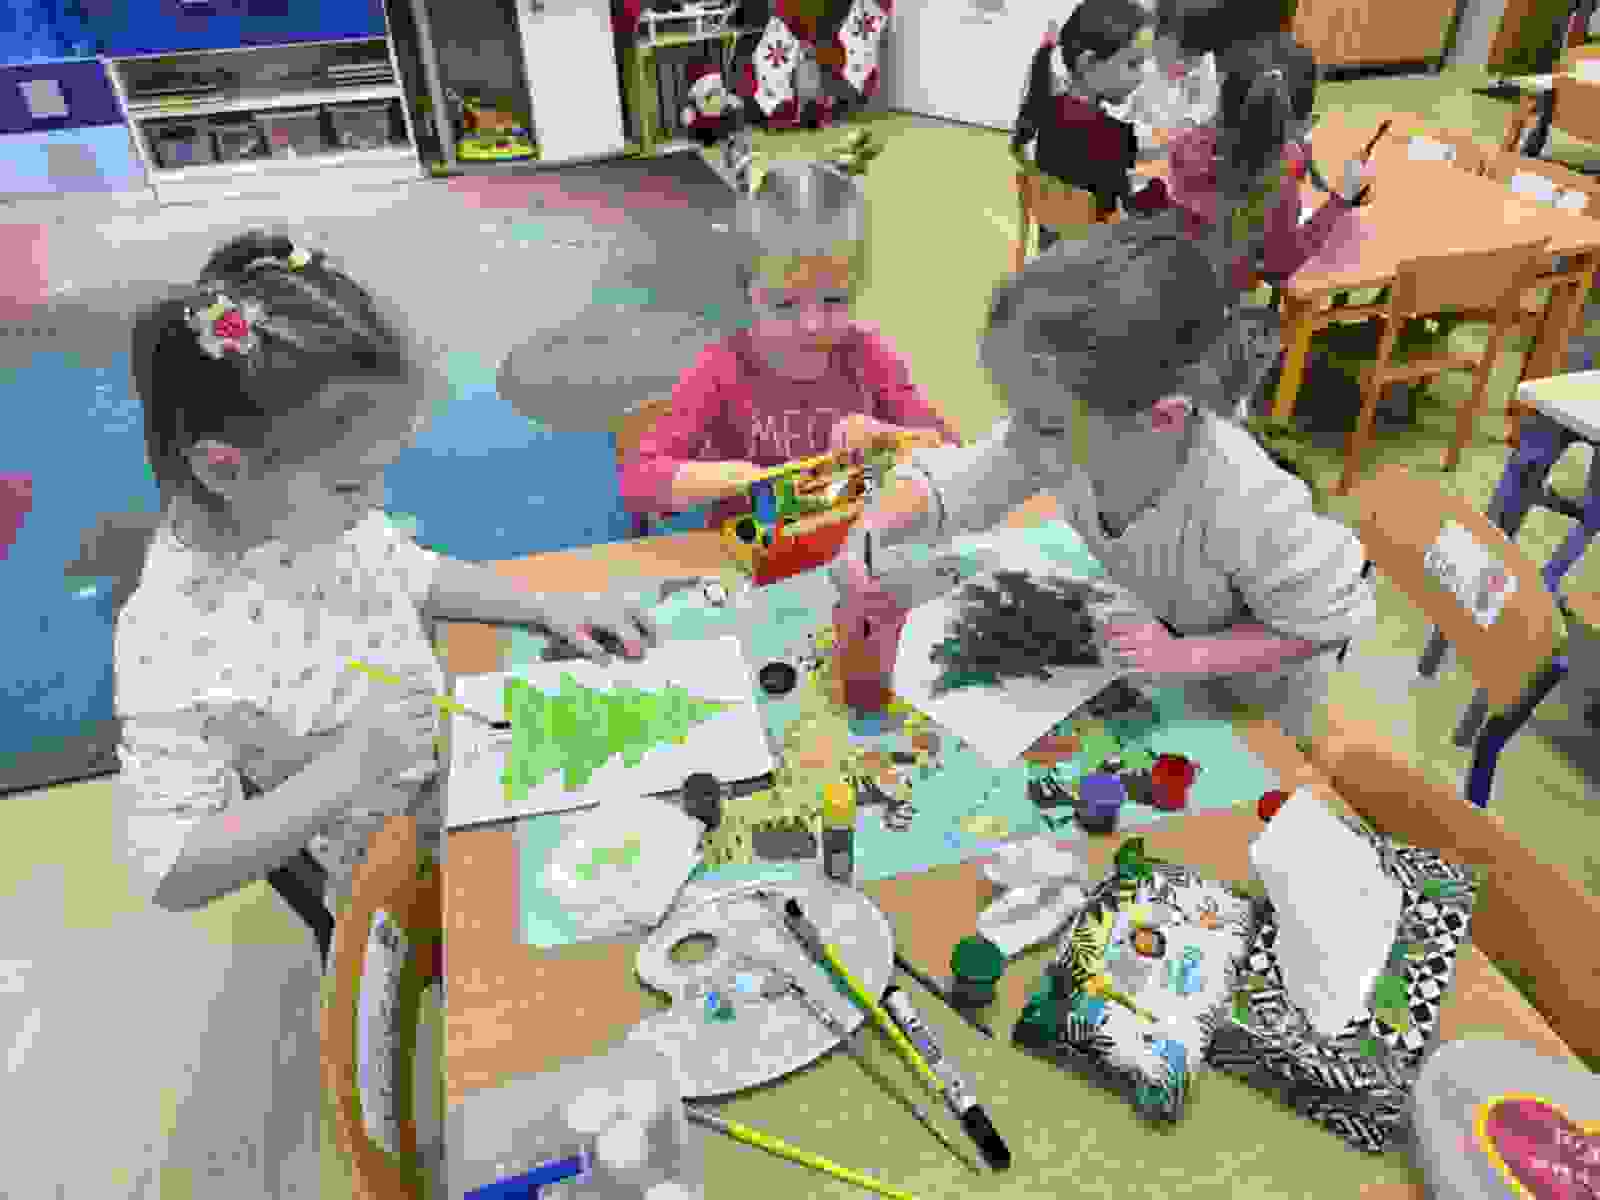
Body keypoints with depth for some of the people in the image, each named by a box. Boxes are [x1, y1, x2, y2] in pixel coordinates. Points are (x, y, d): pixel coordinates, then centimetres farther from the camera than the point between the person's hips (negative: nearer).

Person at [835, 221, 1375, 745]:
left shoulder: (1247, 506, -47)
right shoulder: (1059, 435, -33)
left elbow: (1330, 621, -29)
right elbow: (955, 480, -19)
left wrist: (1185, 656, -37)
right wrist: (870, 532, -35)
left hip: (1267, 672, -3)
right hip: (1178, 627, 4)